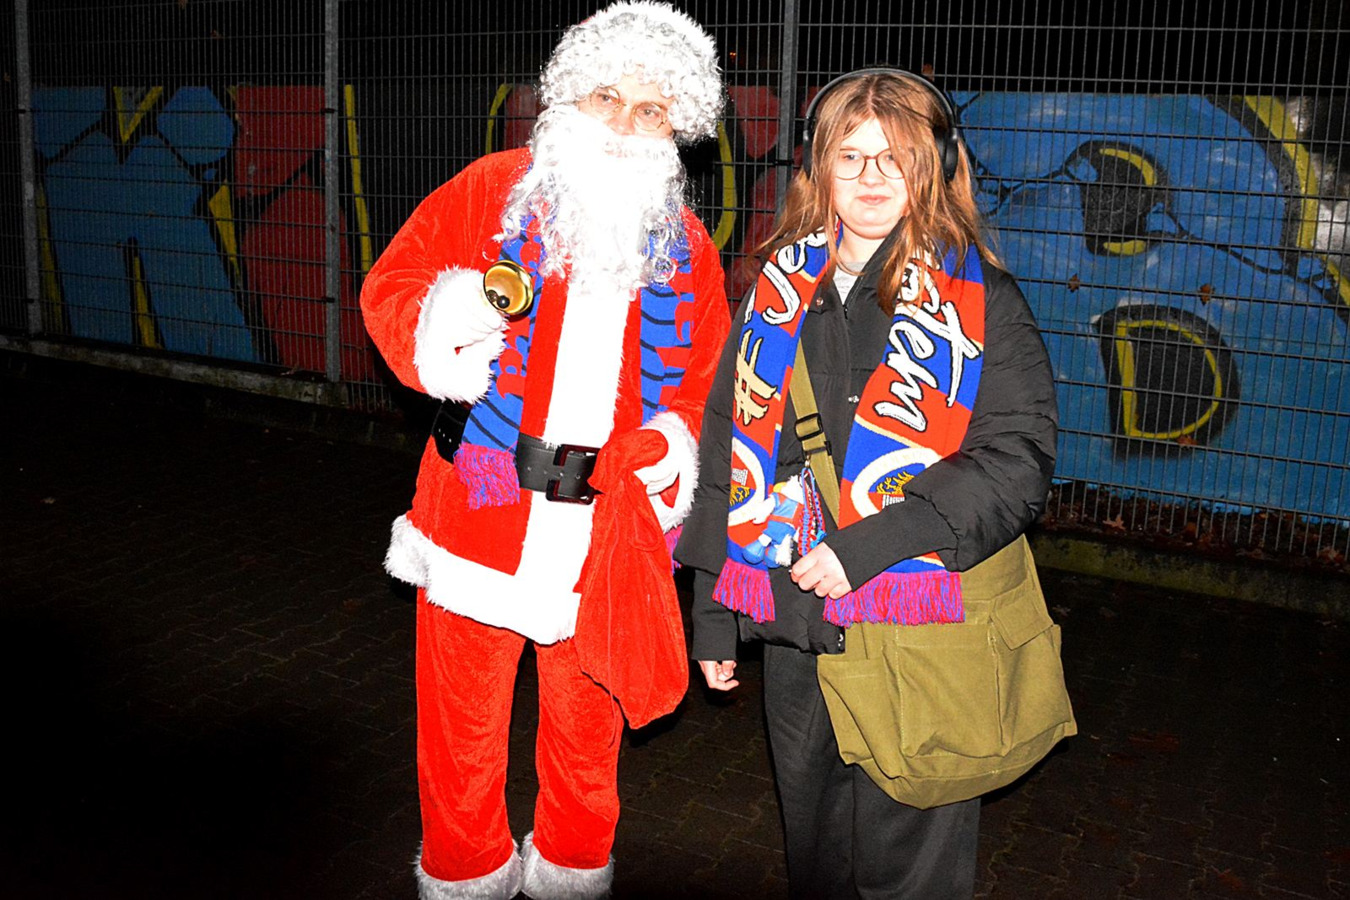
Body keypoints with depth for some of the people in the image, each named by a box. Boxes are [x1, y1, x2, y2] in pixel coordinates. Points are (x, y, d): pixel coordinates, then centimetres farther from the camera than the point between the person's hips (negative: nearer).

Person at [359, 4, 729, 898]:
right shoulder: (492, 191, -1)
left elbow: (702, 377, 14)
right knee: (464, 726, 12)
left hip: (605, 532, 2)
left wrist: (676, 438, -7)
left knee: (588, 726, 18)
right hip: (479, 511, -2)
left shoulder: (685, 247, 7)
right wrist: (432, 329, -23)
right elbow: (390, 283, 0)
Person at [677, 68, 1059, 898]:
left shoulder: (981, 301, -3)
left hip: (920, 641, -4)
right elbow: (728, 454, 12)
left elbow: (1018, 459, -12)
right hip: (793, 629, 4)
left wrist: (871, 544, -21)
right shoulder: (779, 291, 8)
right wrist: (713, 612, 11)